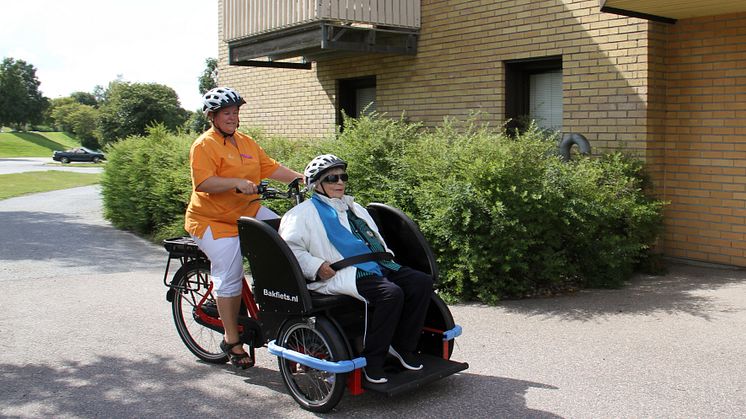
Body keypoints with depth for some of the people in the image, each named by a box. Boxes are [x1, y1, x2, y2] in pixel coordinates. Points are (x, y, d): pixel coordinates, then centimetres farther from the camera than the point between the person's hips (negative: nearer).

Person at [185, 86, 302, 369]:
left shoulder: (246, 142, 12)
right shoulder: (205, 145, -11)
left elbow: (271, 168, 8)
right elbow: (203, 182, -23)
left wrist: (302, 179, -2)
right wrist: (237, 182, -35)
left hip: (247, 211, 7)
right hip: (213, 219, -7)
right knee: (229, 276, -10)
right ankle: (232, 341, 4)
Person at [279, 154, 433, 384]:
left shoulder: (353, 207, 31)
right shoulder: (305, 212, 8)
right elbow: (290, 247, -3)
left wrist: (386, 254, 18)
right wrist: (316, 266, -16)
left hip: (378, 265, 8)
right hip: (344, 273, -8)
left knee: (422, 282, -12)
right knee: (391, 293, -32)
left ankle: (402, 346, -2)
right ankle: (372, 360, -20)